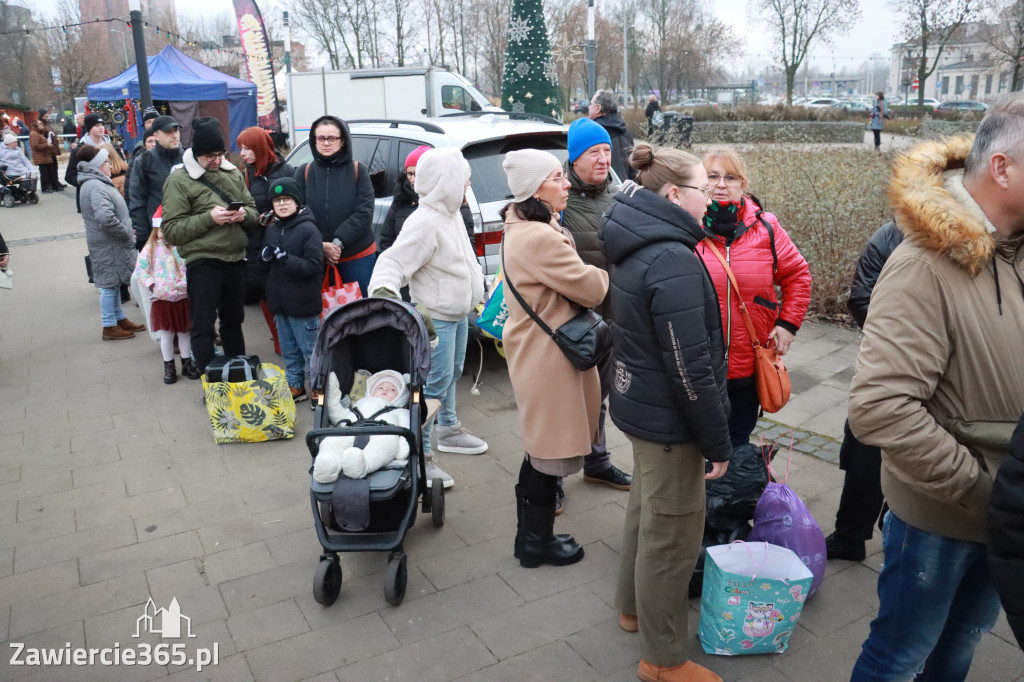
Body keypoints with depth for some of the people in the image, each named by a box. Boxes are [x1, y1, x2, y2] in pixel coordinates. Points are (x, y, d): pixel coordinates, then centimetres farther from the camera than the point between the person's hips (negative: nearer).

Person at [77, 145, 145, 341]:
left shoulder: (94, 183, 14)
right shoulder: (96, 187, -20)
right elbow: (105, 218, -31)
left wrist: (126, 232, 9)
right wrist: (127, 235, -19)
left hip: (111, 244, 10)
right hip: (108, 245, -10)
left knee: (114, 283, 19)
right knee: (110, 284, 0)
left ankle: (120, 319, 31)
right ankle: (110, 327, 10)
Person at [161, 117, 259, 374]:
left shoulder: (232, 172, 10)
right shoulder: (179, 180, -6)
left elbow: (254, 212, 16)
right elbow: (171, 230, -10)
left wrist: (244, 214, -8)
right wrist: (208, 217, -21)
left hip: (235, 258, 6)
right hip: (203, 262, -5)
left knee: (233, 320, 19)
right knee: (203, 326, -1)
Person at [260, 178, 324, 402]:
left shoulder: (308, 229, -13)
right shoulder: (271, 229, 8)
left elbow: (314, 267, -18)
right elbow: (264, 261, 21)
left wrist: (283, 257, -23)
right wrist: (265, 256, -3)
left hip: (303, 304, -7)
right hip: (279, 302, 7)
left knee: (310, 350, 4)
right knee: (289, 350, 17)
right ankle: (295, 385, 30)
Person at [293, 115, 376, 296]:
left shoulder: (358, 171, 1)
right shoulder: (303, 173, 5)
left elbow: (364, 213, -7)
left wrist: (339, 242, -17)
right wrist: (320, 245, -14)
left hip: (358, 256, -1)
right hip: (317, 258, 1)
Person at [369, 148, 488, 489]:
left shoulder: (451, 215, 7)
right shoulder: (424, 223, -24)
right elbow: (394, 262, -28)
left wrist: (475, 294, 26)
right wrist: (383, 291, -45)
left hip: (459, 312, 10)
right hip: (436, 317, -10)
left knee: (452, 373, 23)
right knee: (435, 382, -7)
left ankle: (448, 429, 42)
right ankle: (421, 456, 2)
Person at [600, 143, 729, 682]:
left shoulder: (636, 248, 5)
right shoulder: (674, 262, -25)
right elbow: (691, 369, -25)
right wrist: (717, 443, -15)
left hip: (640, 405, 10)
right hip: (669, 420, -10)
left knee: (647, 511, 26)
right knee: (672, 534, 5)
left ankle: (633, 606, 46)